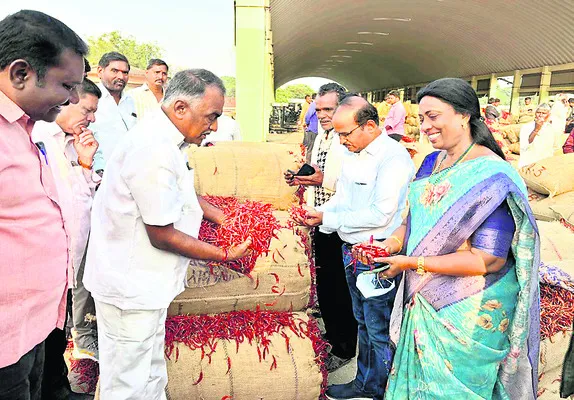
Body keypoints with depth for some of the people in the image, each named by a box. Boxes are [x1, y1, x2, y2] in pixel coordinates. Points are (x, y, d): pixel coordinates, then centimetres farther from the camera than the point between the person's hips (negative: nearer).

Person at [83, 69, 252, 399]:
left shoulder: (162, 139, 5)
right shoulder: (156, 151, -28)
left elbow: (179, 193, 20)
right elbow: (163, 236, -24)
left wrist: (222, 216, 10)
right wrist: (225, 255, -16)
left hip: (142, 282, 10)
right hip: (130, 287, -10)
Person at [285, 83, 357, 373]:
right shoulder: (321, 138, 12)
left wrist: (325, 181, -30)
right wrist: (301, 179, 4)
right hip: (322, 223, 9)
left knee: (340, 287, 6)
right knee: (323, 283, 20)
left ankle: (345, 348, 26)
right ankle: (331, 334, 42)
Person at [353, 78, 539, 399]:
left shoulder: (492, 176, -21)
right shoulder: (432, 162, 3)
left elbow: (488, 260, -24)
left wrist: (412, 262, -24)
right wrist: (389, 245, -10)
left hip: (469, 313, -6)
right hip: (425, 301, 7)